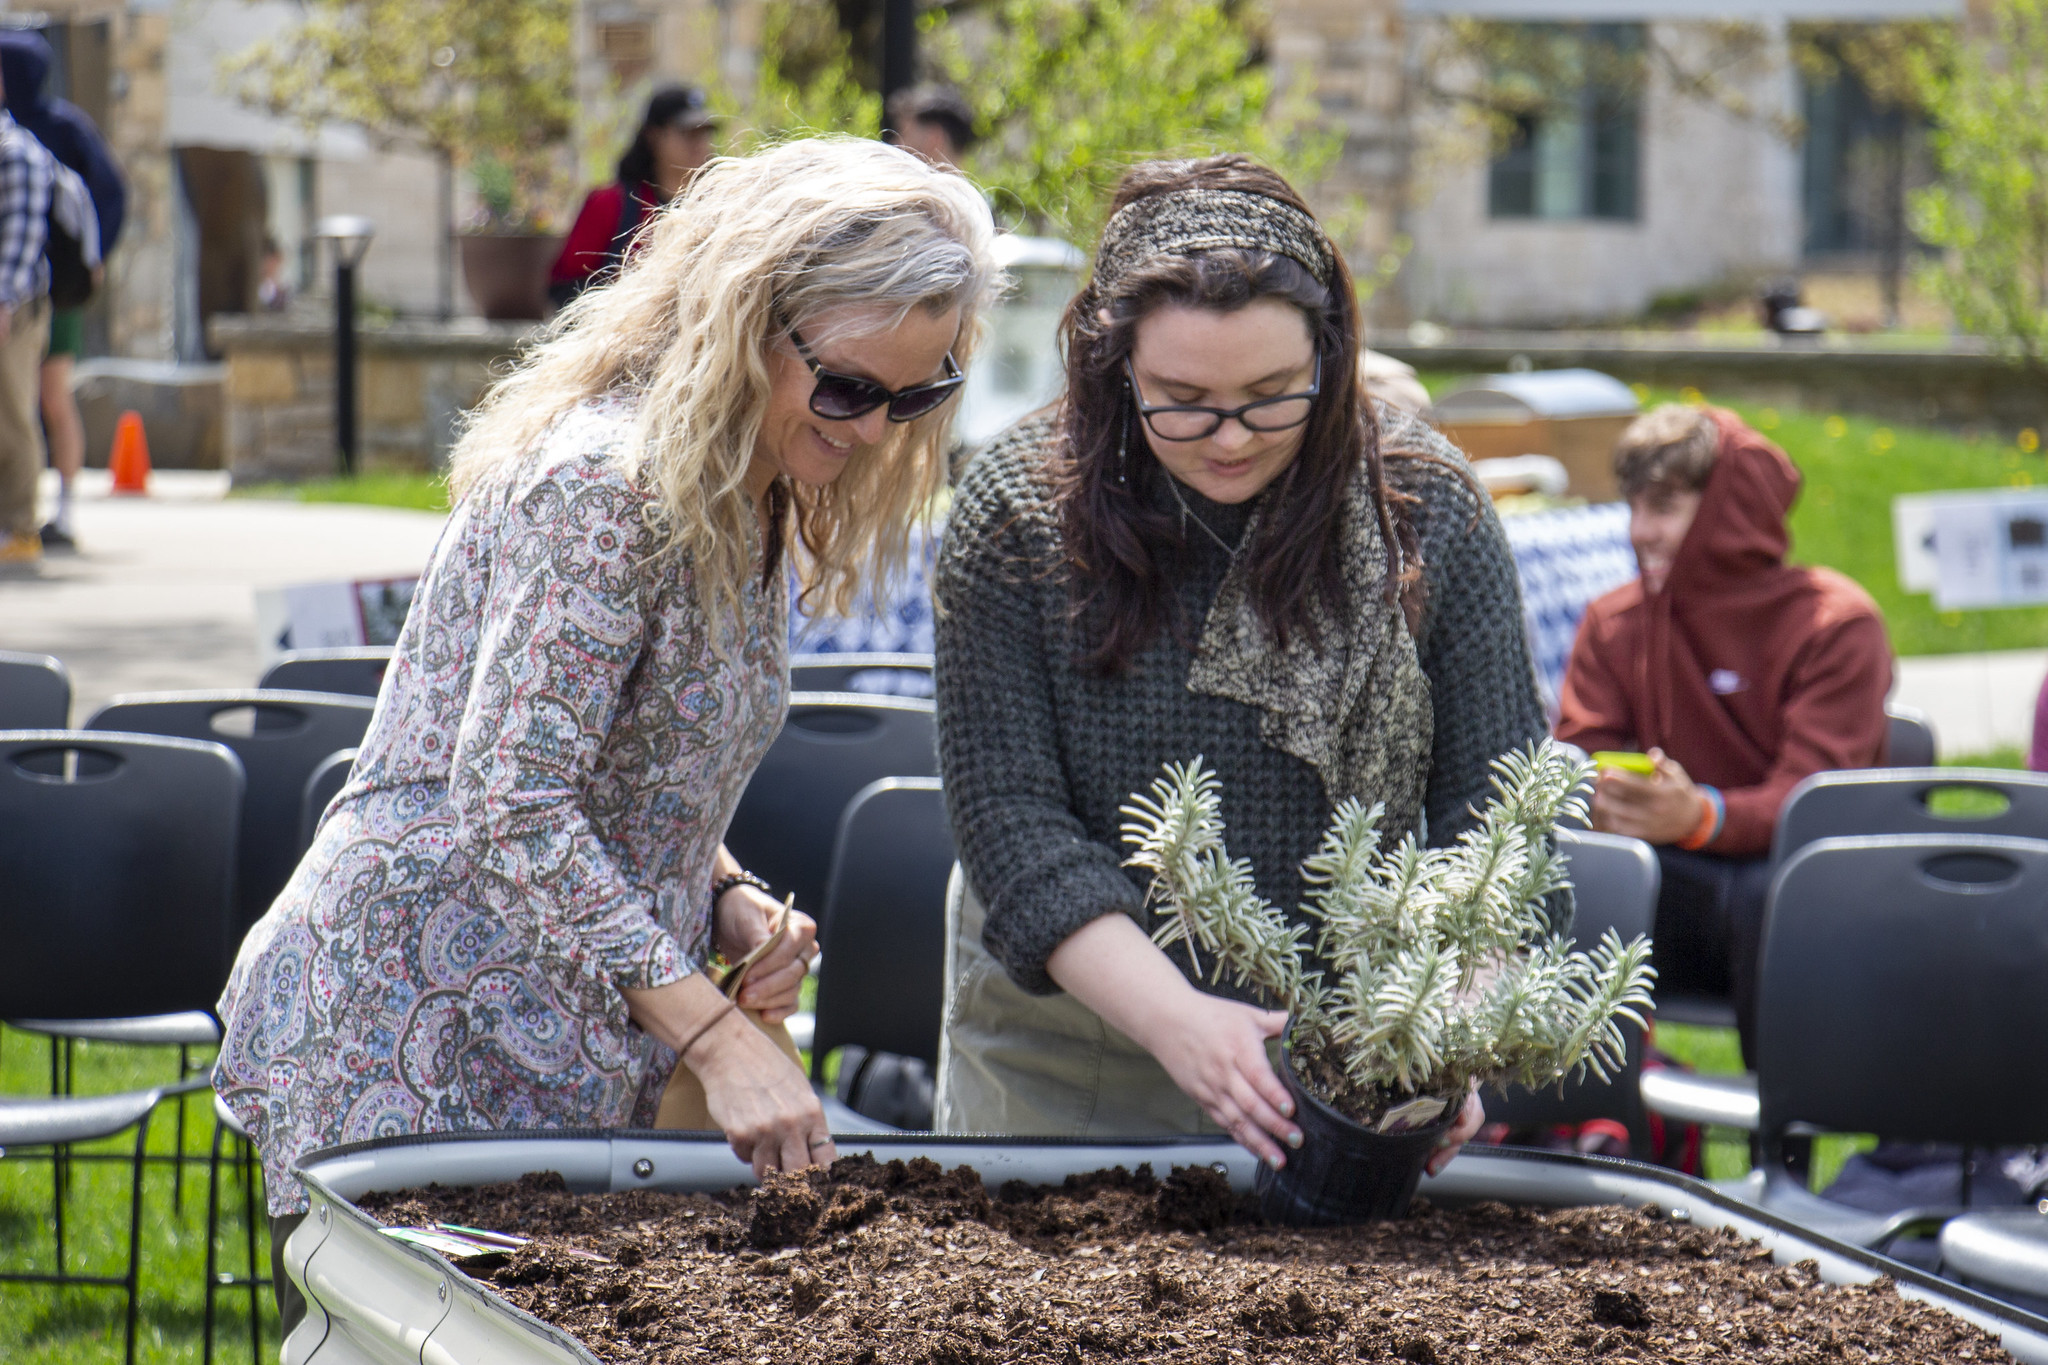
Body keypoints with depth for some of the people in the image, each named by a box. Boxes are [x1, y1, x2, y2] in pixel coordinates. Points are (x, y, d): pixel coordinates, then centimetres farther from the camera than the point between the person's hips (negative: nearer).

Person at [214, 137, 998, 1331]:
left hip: (566, 1073, 9)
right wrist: (719, 1037, -26)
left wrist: (728, 901, 1)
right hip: (409, 1054, -9)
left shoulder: (751, 508, 12)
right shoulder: (603, 481, -18)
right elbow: (512, 802, -25)